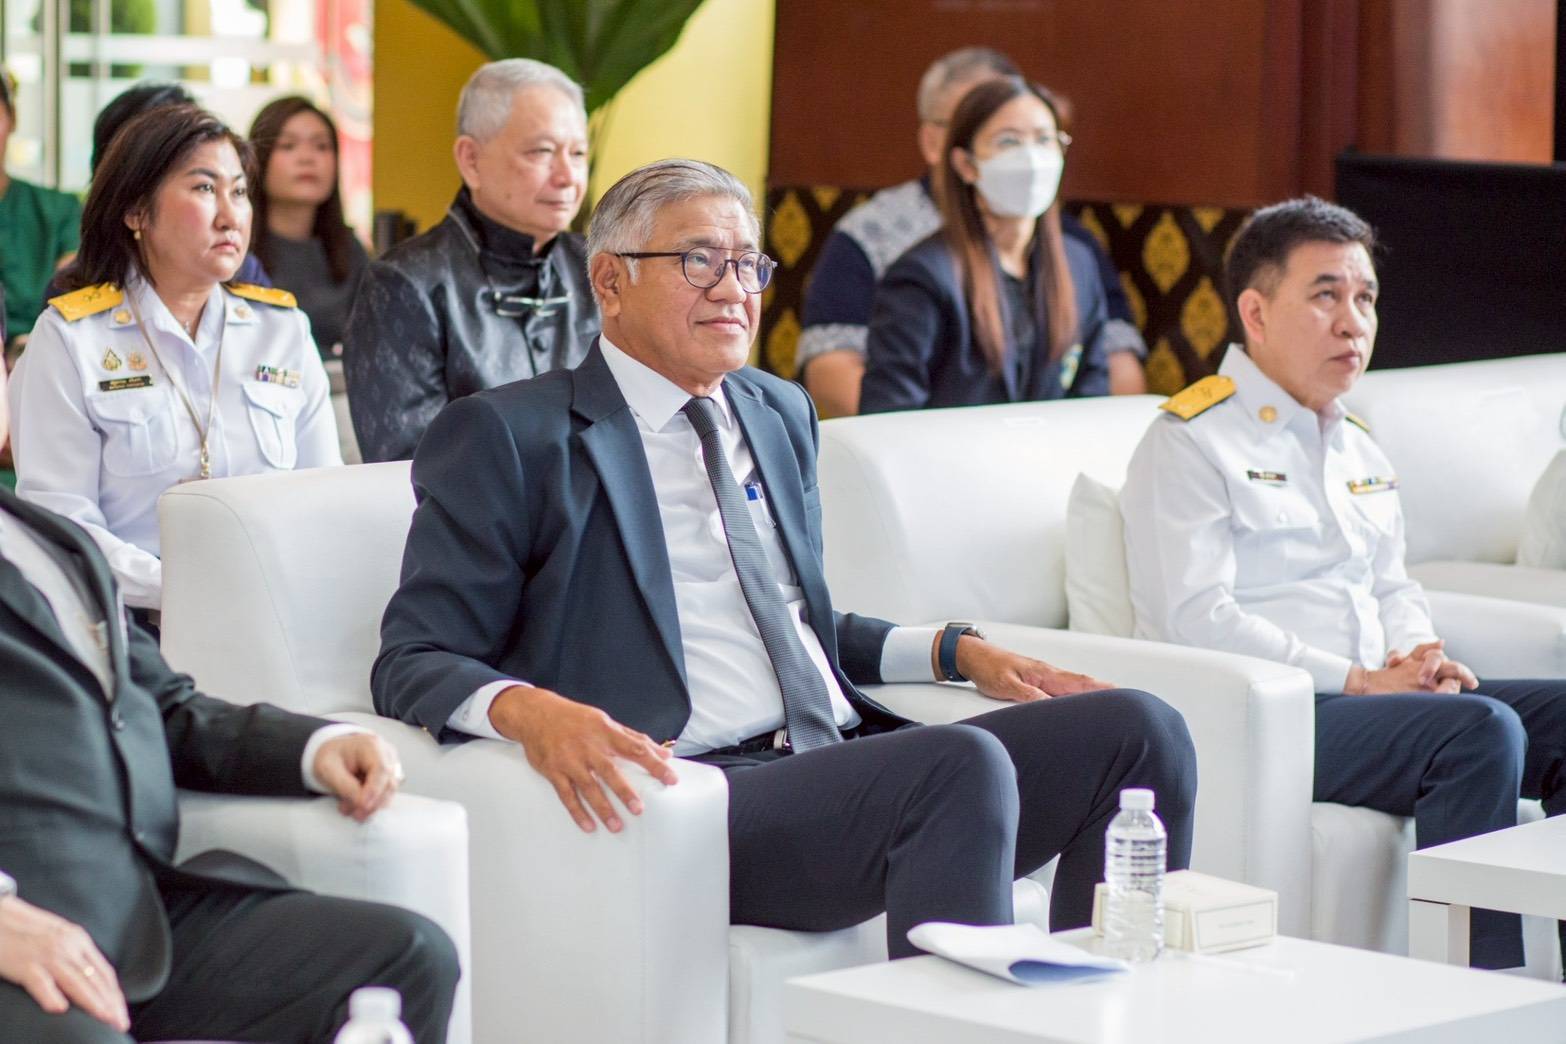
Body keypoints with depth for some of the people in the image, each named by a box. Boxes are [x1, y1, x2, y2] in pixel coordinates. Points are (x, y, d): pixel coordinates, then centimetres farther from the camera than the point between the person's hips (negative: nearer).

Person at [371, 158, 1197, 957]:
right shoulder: (509, 436, 3)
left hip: (842, 762, 8)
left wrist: (957, 650, 16)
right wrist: (528, 711, -25)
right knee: (964, 765, -33)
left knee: (1139, 729, -11)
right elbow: (412, 662, -2)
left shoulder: (780, 414, 25)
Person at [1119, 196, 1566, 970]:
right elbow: (1198, 618, -14)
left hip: (1376, 698, 9)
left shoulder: (1359, 450, 24)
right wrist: (1359, 682, -16)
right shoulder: (1189, 442, -4)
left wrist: (1419, 653, 2)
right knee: (1482, 729, -29)